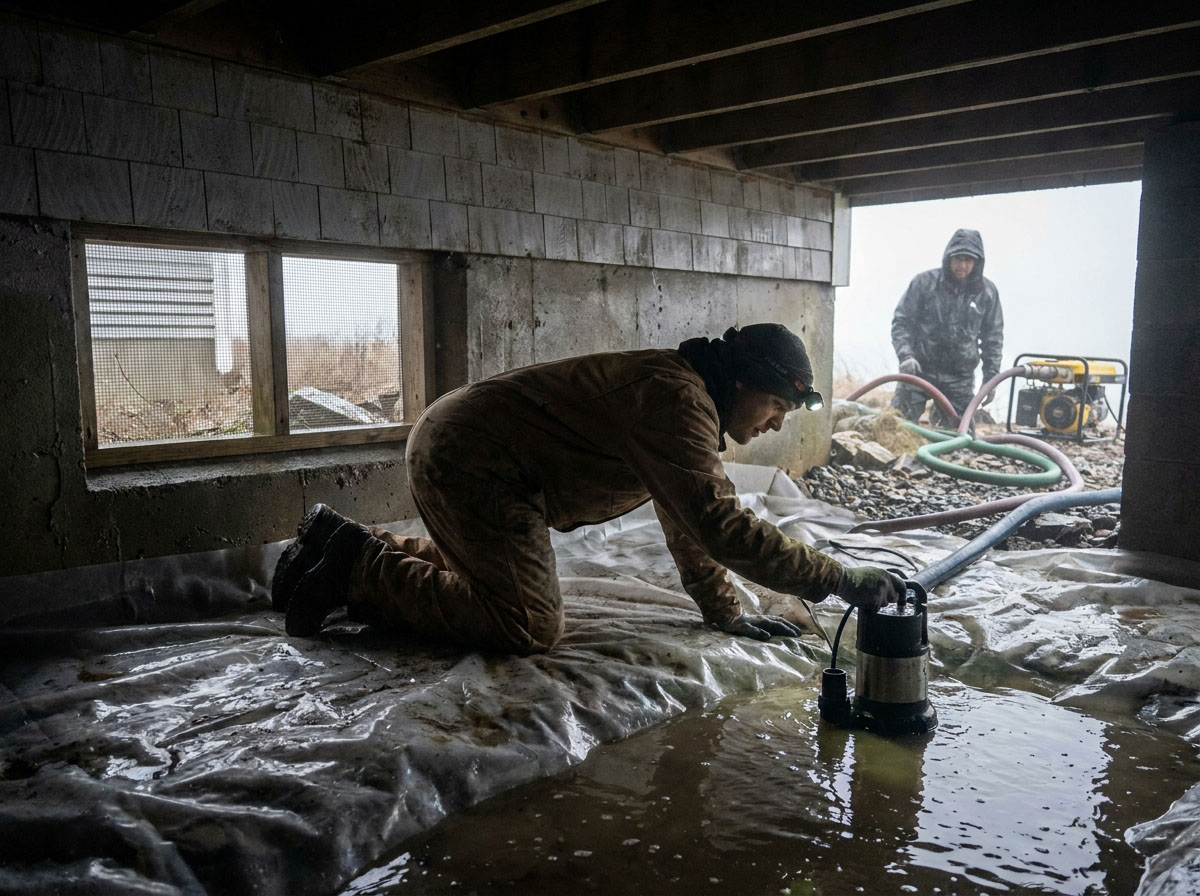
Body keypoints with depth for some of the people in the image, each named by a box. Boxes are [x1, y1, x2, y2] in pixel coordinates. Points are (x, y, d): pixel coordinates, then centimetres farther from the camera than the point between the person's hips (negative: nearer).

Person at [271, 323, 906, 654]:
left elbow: (687, 519, 18)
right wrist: (840, 581, -23)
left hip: (455, 449, 11)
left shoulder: (682, 392, 13)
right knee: (529, 626, -11)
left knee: (488, 578, 24)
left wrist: (726, 613, 15)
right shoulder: (679, 399, -21)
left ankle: (343, 544, 26)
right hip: (471, 461, -11)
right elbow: (719, 526, -29)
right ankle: (357, 567, -3)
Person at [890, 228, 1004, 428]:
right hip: (919, 369, -2)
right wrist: (905, 355, -18)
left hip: (959, 378, 2)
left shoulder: (987, 292, 3)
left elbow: (993, 336, 11)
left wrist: (991, 377, 7)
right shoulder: (923, 283, -5)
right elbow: (901, 322, -3)